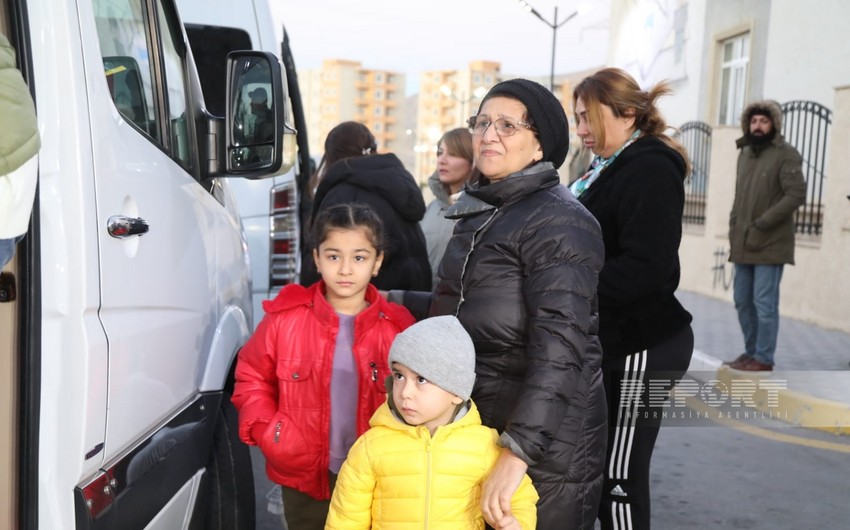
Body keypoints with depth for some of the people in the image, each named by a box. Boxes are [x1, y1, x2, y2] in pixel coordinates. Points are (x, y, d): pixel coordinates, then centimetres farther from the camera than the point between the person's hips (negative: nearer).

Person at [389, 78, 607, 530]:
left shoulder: (559, 222, -17)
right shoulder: (479, 212, 9)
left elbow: (559, 345, -27)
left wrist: (517, 450, -34)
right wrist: (393, 302, 20)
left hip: (544, 439, -8)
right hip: (473, 427, 8)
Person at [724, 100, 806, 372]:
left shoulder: (786, 154, -6)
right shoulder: (745, 154, 15)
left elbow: (796, 194, -14)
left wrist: (762, 225, -18)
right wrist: (733, 228, 9)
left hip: (770, 244, -7)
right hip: (743, 244, 7)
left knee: (764, 303, -5)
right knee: (742, 300, 10)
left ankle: (763, 358, 3)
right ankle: (751, 351, 22)